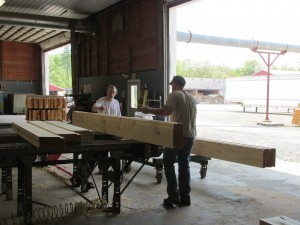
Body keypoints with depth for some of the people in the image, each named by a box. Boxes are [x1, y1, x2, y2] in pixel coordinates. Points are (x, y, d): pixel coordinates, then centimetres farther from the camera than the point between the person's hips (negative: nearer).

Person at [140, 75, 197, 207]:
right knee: (184, 165, 13)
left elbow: (167, 111, -21)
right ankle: (185, 198, 15)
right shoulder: (192, 98, 16)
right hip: (190, 136, 7)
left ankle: (173, 196, 2)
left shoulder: (174, 95, -6)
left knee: (169, 163, 6)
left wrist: (149, 110, -12)